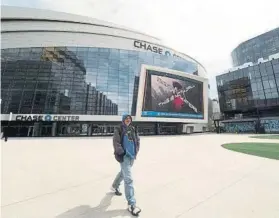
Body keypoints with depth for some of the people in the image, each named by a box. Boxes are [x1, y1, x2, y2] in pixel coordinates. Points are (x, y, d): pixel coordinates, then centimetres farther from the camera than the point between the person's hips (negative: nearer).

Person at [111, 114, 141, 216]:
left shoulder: (133, 129, 6)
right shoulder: (119, 130, -9)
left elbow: (137, 140, 12)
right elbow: (116, 143, -14)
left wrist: (136, 151, 3)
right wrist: (122, 153, -17)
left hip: (132, 156, 7)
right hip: (124, 156, -7)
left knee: (123, 173, 27)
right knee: (128, 179, -7)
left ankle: (115, 186, 54)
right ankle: (131, 204, 5)